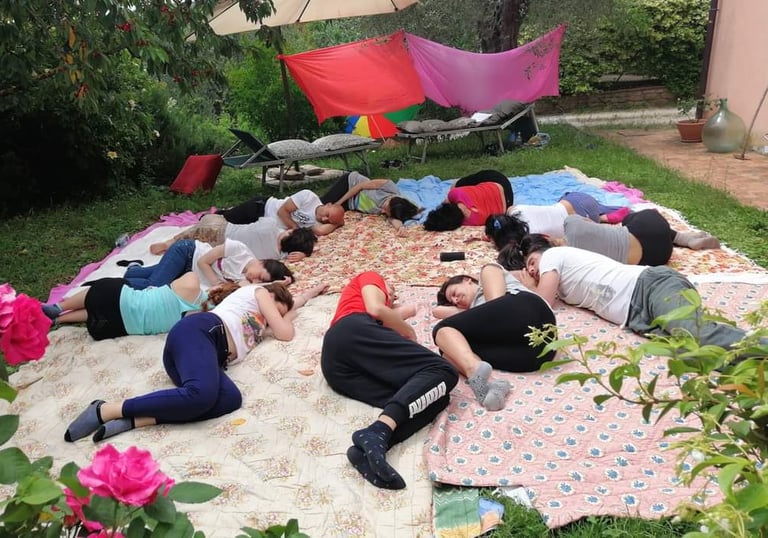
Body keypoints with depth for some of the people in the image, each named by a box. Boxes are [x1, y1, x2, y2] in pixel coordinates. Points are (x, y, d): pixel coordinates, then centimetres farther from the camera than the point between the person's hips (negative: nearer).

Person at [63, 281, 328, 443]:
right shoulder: (258, 291, 20)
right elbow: (285, 333, 13)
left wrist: (309, 293, 62)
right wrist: (289, 316, 34)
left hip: (208, 355, 8)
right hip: (198, 331, -8)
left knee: (231, 399, -23)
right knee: (202, 393, -36)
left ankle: (132, 420, -31)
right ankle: (105, 410, -28)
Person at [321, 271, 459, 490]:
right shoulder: (370, 277, 27)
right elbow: (375, 309, 6)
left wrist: (400, 313, 47)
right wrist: (409, 332, 19)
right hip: (355, 332, -7)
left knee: (437, 397, -8)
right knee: (442, 372, -15)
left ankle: (367, 449, -39)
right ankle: (378, 431, -42)